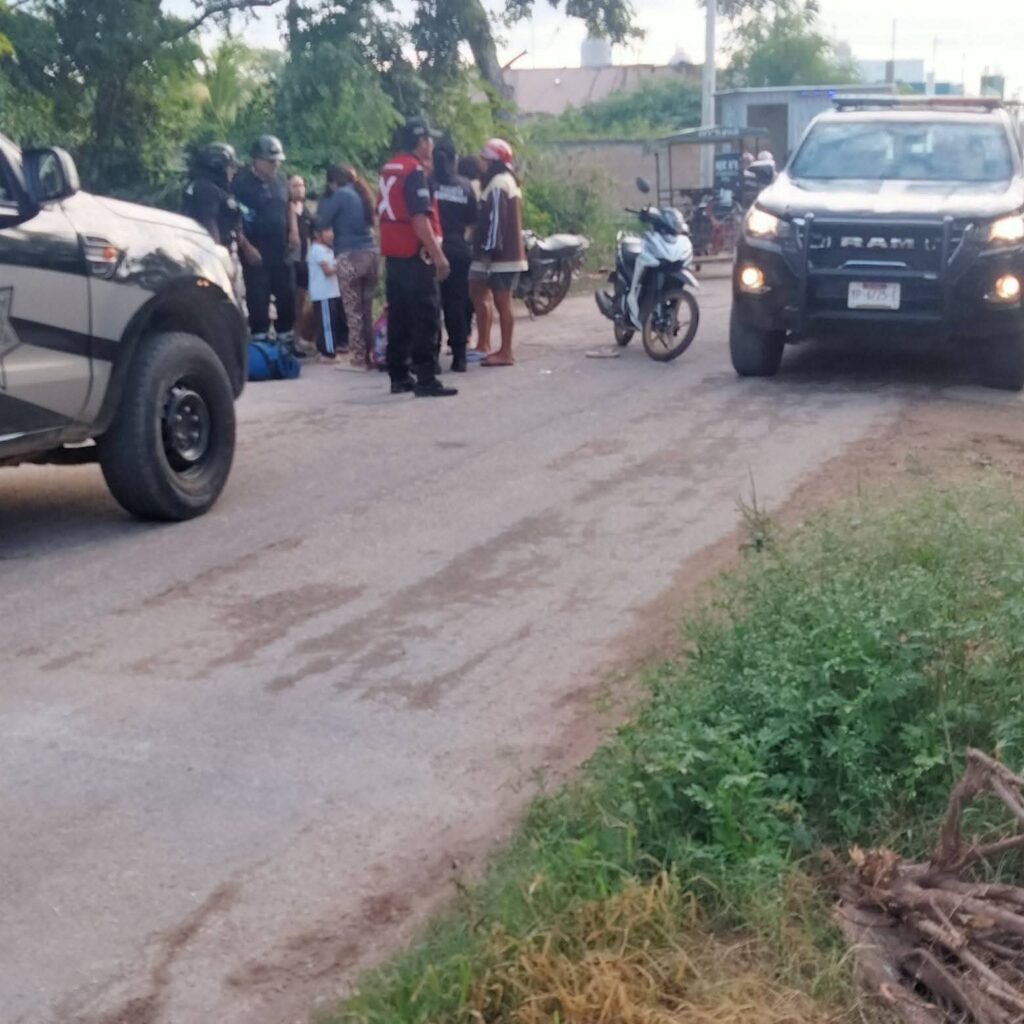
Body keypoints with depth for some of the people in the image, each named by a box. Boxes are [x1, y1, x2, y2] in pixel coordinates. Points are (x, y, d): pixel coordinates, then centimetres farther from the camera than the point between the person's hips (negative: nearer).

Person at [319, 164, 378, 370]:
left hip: (350, 257, -7)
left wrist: (325, 202, 12)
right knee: (367, 309, 10)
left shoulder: (340, 194, -4)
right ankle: (369, 356, 11)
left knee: (353, 310, -3)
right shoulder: (361, 193, 17)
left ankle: (359, 359, -5)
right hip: (370, 254, 7)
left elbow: (322, 221, -5)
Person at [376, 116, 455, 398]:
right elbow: (420, 219, -21)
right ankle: (426, 380, -8)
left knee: (399, 317, 12)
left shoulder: (389, 168, 14)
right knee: (426, 319, -6)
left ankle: (399, 377, 16)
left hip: (393, 254, 9)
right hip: (415, 255, -9)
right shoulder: (415, 170, -13)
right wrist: (438, 255, -21)